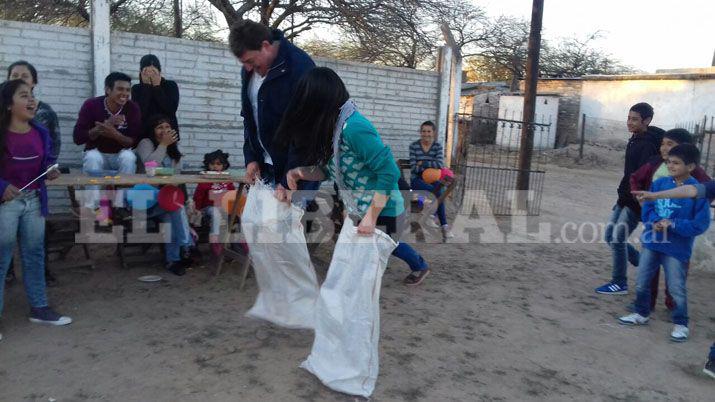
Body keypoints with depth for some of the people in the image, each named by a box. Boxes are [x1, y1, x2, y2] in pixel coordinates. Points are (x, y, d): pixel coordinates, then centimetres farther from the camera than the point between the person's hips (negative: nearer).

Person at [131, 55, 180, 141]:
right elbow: (139, 113, -11)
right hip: (145, 135, 1)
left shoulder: (171, 85, 3)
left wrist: (156, 87, -10)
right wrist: (146, 86, -9)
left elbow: (171, 109, -12)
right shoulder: (136, 89, 5)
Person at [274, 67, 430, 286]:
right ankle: (419, 266, 53)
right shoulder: (335, 126, 1)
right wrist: (299, 172, -9)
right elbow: (330, 168, 9)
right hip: (361, 210, 9)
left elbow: (389, 172, -29)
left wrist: (371, 217, -27)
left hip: (382, 212, -9)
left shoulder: (354, 127, -29)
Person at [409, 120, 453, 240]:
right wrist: (431, 166, -17)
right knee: (436, 192, -32)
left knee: (438, 192, -33)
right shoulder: (414, 146, -2)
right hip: (417, 180, -2)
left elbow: (440, 164, -11)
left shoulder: (438, 146, 4)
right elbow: (413, 168, -9)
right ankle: (444, 225, -22)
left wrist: (422, 164, -16)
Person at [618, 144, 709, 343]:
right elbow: (647, 208, 6)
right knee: (642, 282, 14)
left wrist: (672, 224, -21)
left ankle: (680, 324, 23)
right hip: (651, 242, 5)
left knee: (676, 288, 3)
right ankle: (641, 313, 34)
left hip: (677, 248, -5)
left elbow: (701, 224, -13)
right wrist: (655, 221, -14)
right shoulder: (659, 183, -1)